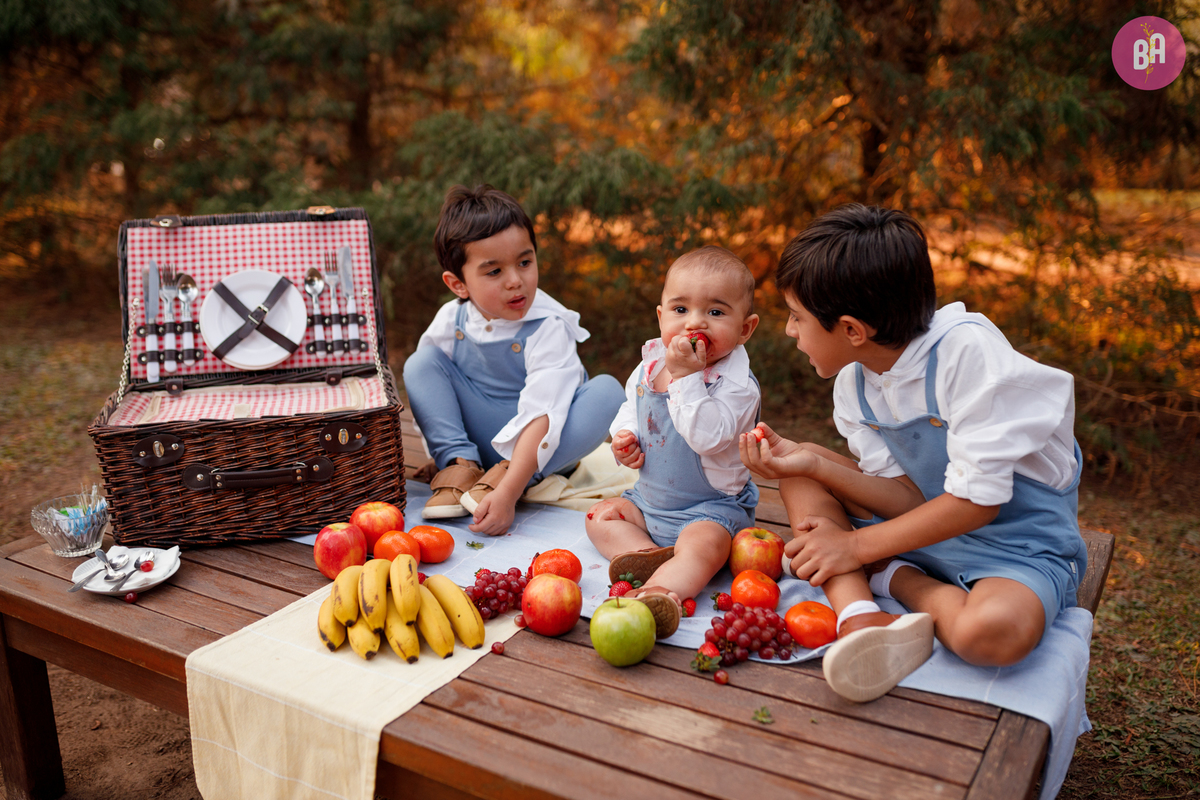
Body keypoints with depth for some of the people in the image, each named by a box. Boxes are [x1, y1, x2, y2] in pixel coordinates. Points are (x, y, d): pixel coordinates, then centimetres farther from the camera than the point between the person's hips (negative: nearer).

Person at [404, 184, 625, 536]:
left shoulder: (549, 328, -22)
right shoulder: (450, 321, -9)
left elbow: (541, 417, -32)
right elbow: (423, 381, 5)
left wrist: (508, 492, -43)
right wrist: (445, 453, -4)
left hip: (540, 450, -3)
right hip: (480, 437, 3)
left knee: (607, 392, -29)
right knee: (420, 361, -10)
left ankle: (504, 475, -29)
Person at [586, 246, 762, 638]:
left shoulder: (737, 383, -21)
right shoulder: (651, 364, 0)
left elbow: (708, 436, -36)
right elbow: (632, 404, 20)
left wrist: (687, 377, -35)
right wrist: (625, 436, -1)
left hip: (712, 506, -8)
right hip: (649, 498, 8)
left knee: (703, 544, -34)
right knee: (600, 515, 6)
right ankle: (649, 555, -18)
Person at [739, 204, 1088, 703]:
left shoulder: (966, 350, -23)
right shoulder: (854, 380, -1)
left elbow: (978, 499, -23)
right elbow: (909, 497, -3)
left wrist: (858, 546, -19)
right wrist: (811, 462, -15)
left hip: (1019, 543, -7)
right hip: (929, 526, 7)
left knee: (993, 631, -40)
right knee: (800, 477, -4)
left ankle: (893, 580, -11)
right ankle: (859, 615, -23)